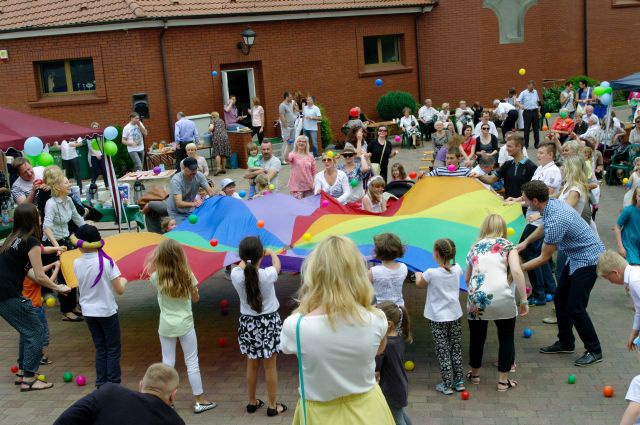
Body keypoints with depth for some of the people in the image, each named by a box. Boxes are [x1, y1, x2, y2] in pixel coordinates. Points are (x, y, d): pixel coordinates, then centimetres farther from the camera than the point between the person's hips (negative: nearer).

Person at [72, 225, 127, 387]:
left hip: (88, 312, 4)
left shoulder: (77, 264, -6)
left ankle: (101, 383, 18)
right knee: (113, 349, 9)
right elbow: (119, 290, -14)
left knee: (100, 349, 16)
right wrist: (123, 281, 6)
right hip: (107, 311, -4)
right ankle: (113, 384, 8)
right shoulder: (107, 262, -16)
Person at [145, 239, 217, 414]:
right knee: (192, 362, 8)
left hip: (166, 326, 1)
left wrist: (155, 257, 3)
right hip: (185, 324, -1)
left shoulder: (156, 277, -11)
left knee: (167, 363, 11)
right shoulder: (187, 275, -11)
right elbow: (196, 298, -1)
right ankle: (199, 400, 14)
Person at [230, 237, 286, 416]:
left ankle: (252, 402, 32)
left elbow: (241, 264, 10)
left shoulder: (236, 275, -16)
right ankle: (272, 406, 20)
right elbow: (277, 264, 4)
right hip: (268, 322, -3)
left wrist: (248, 257, 30)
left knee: (252, 365, 18)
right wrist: (271, 253, 25)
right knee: (270, 366, 9)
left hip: (248, 323, 3)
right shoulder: (268, 274, -21)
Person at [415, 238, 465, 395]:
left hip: (438, 319, -4)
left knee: (443, 352, 4)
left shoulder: (431, 273, -20)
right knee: (456, 349, 14)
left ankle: (447, 385, 8)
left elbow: (419, 284, 0)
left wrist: (418, 275, 23)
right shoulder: (457, 269, -6)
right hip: (455, 316, 4)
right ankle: (459, 382, 22)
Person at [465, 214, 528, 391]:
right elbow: (516, 271, -7)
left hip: (476, 301, 2)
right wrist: (523, 300, -4)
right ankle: (503, 380, 21)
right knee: (506, 339, 16)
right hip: (502, 300, -2)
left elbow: (467, 278, 23)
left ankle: (474, 375, 38)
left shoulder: (475, 247, 18)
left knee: (477, 338, 20)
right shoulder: (507, 245, 9)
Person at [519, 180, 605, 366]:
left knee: (575, 307, -8)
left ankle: (594, 351, 6)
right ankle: (566, 343, 27)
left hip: (587, 259, -10)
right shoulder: (552, 204, -4)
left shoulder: (556, 221, -32)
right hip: (575, 256, 10)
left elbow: (544, 258, -20)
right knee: (560, 300, 13)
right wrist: (526, 241, 10)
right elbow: (543, 227, 21)